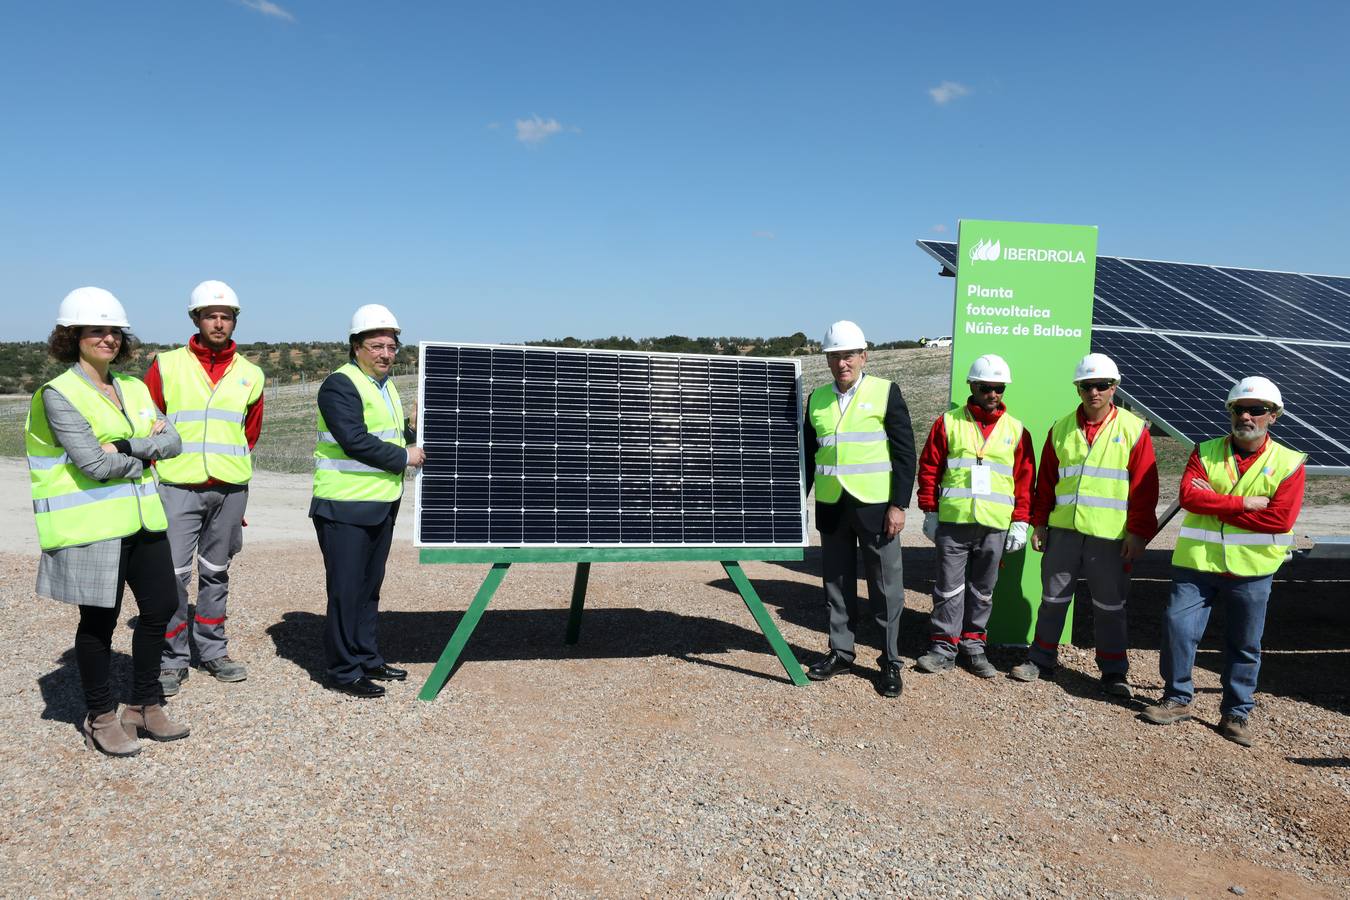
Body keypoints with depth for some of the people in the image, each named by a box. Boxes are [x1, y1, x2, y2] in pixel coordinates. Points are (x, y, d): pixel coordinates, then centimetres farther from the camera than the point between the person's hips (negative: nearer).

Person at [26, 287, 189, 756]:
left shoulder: (133, 387, 12)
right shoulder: (59, 394, -9)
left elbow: (172, 440, 1)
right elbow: (96, 464, -18)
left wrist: (126, 446, -14)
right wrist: (147, 453, -3)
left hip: (142, 519, 7)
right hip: (90, 527, -6)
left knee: (159, 607, 10)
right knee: (99, 621, 5)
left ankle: (145, 706, 28)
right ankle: (101, 719, 23)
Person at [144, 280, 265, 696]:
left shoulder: (250, 375, 9)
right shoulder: (166, 366, 2)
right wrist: (154, 469, 3)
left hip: (229, 490, 3)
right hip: (178, 488, -2)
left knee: (215, 573, 13)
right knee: (173, 574, -5)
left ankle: (213, 652, 23)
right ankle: (173, 658, 7)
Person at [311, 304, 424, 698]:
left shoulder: (386, 386, 17)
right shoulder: (340, 385, -13)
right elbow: (355, 441, -23)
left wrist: (411, 430, 5)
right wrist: (404, 457, -15)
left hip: (381, 505, 9)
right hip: (344, 507, -9)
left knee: (369, 587, 17)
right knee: (346, 589, -2)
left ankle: (367, 657, 28)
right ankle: (343, 670, 7)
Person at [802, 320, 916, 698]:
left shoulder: (886, 392, -4)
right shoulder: (817, 398, 9)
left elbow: (905, 452, -5)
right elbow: (808, 454, 15)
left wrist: (898, 505, -11)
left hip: (875, 507, -4)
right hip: (830, 507, 4)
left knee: (885, 587, 3)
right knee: (837, 584, 12)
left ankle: (890, 662, 14)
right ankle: (840, 652, 24)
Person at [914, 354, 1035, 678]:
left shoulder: (1015, 430, 8)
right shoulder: (949, 423, 3)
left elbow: (1025, 479, 9)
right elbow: (929, 468, 4)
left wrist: (1020, 521, 3)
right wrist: (930, 512, 1)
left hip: (995, 526, 2)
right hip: (952, 521, -1)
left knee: (982, 590, 10)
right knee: (948, 588, 3)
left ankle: (973, 646, 22)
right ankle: (943, 648, 11)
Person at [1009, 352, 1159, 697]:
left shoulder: (1133, 430, -2)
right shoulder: (1061, 429, 7)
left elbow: (1144, 488, -4)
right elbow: (1046, 481, 11)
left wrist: (1138, 532, -7)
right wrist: (1039, 523, 8)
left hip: (1110, 536, -3)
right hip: (1063, 531, 3)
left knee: (1109, 607, 8)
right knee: (1053, 599, 11)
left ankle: (1114, 672, 20)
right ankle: (1041, 660, 25)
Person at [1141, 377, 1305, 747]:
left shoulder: (1289, 463, -2)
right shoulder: (1205, 452, 3)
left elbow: (1280, 518, -14)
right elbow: (1189, 496, -13)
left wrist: (1215, 505, -14)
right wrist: (1246, 503, -19)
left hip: (1251, 571, -1)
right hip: (1196, 563, 1)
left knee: (1244, 646, 9)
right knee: (1177, 626, -2)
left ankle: (1236, 714, 24)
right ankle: (1177, 700, 16)